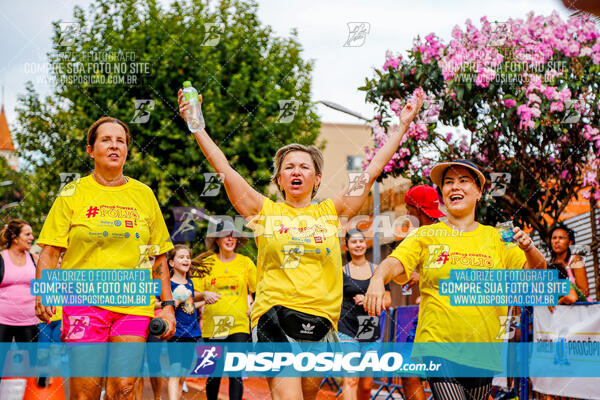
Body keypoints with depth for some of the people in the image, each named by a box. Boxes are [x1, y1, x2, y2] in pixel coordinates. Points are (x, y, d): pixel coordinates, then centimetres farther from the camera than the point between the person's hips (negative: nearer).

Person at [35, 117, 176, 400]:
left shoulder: (144, 195, 13)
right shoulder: (72, 194, 7)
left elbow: (159, 257, 17)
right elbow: (50, 250, 3)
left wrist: (167, 305, 9)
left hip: (135, 305, 2)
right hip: (84, 301, -2)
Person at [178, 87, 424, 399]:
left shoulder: (331, 212, 13)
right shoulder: (265, 212, 9)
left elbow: (372, 171, 16)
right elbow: (223, 168, 5)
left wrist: (403, 125, 18)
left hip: (320, 320, 3)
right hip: (274, 315, -3)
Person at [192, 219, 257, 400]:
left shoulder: (245, 262, 6)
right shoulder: (207, 263, 7)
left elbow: (260, 290, 13)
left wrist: (254, 306, -3)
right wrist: (205, 294, -11)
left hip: (239, 324, -1)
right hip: (212, 325, 1)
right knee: (214, 374, 5)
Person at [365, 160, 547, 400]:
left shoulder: (496, 238, 9)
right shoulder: (426, 235, 5)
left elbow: (535, 272, 6)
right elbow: (395, 263, -9)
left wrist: (529, 249, -16)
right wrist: (378, 279, -31)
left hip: (482, 350, 3)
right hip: (438, 344, -2)